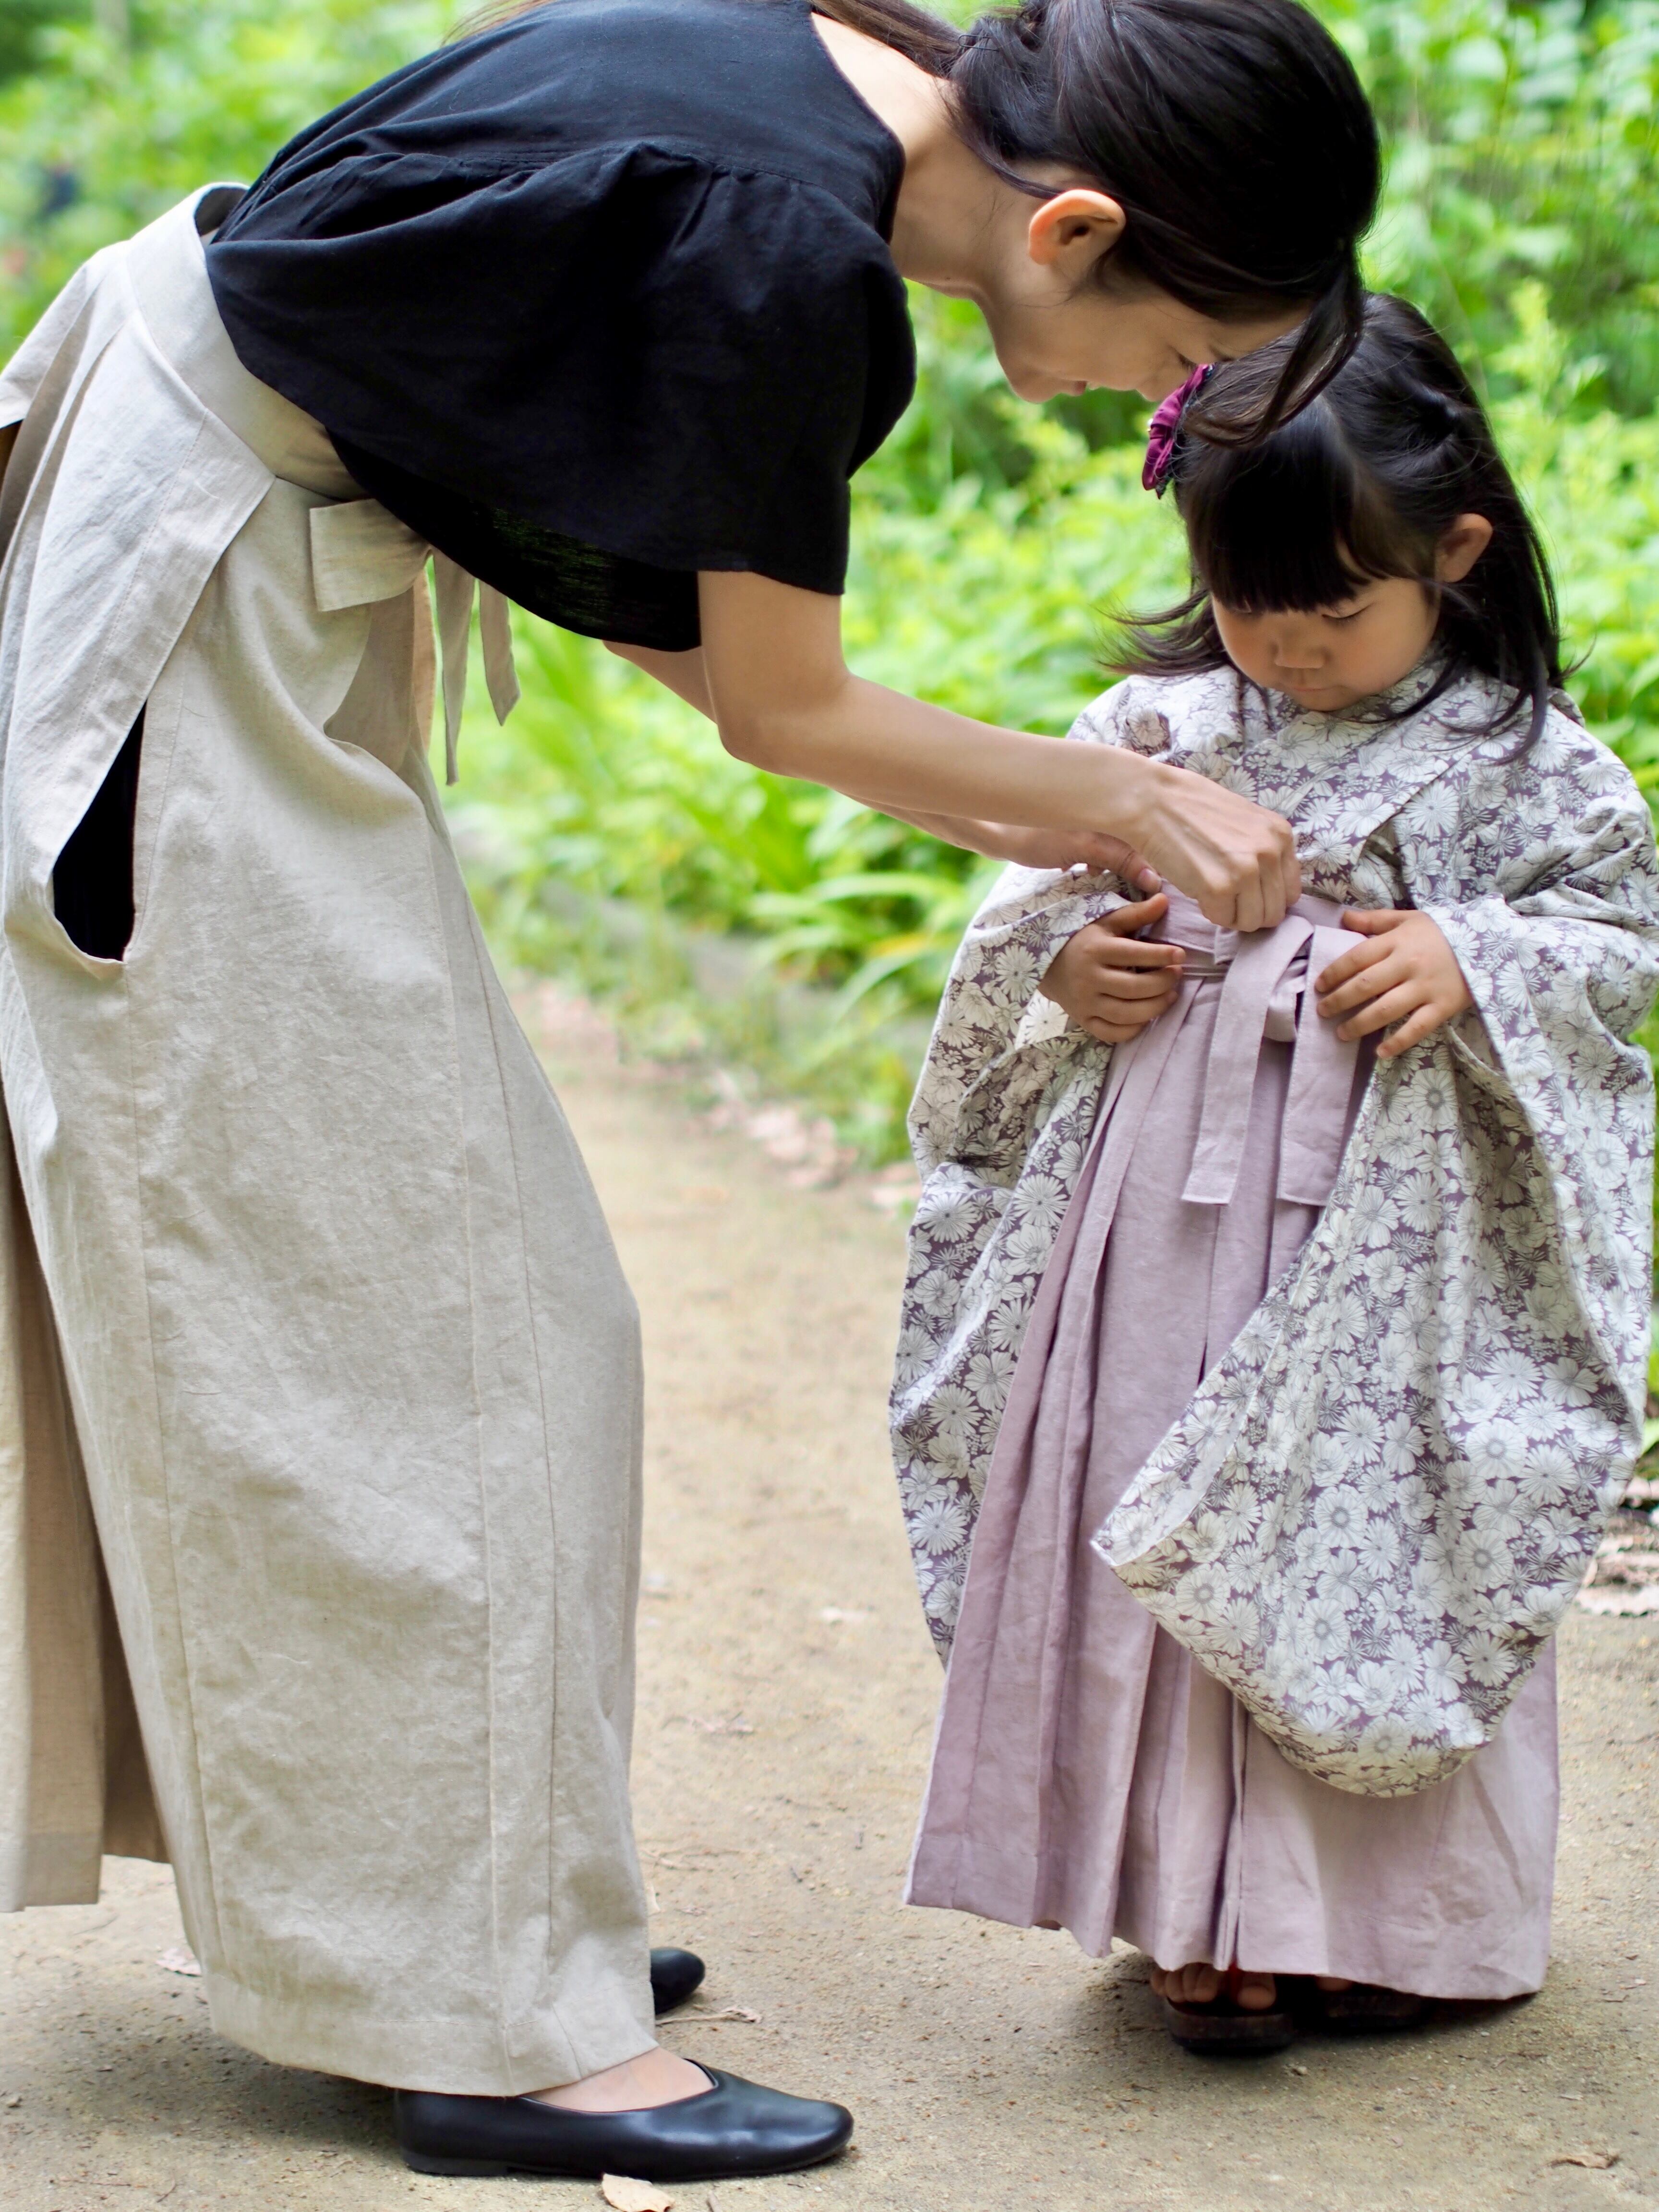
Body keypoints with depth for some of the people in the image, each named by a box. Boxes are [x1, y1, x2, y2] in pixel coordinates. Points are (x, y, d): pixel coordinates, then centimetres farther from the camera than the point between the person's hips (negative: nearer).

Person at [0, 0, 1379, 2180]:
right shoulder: (791, 240, -26)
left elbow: (642, 577, 9)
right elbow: (781, 708, -13)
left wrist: (1013, 813, 10)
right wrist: (1121, 801, 0)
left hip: (265, 572, 10)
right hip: (187, 590, -10)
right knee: (354, 1281, -6)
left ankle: (475, 1901, 24)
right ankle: (499, 2024, 3)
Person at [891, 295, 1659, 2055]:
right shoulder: (1156, 731, 7)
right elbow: (1039, 887, 17)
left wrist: (1472, 963, -14)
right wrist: (1064, 958, -5)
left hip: (1390, 1218, -3)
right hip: (1169, 1191, 3)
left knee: (1374, 1538, -1)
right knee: (1162, 1538, 3)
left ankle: (1406, 1920, 15)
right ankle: (1212, 1909, 15)